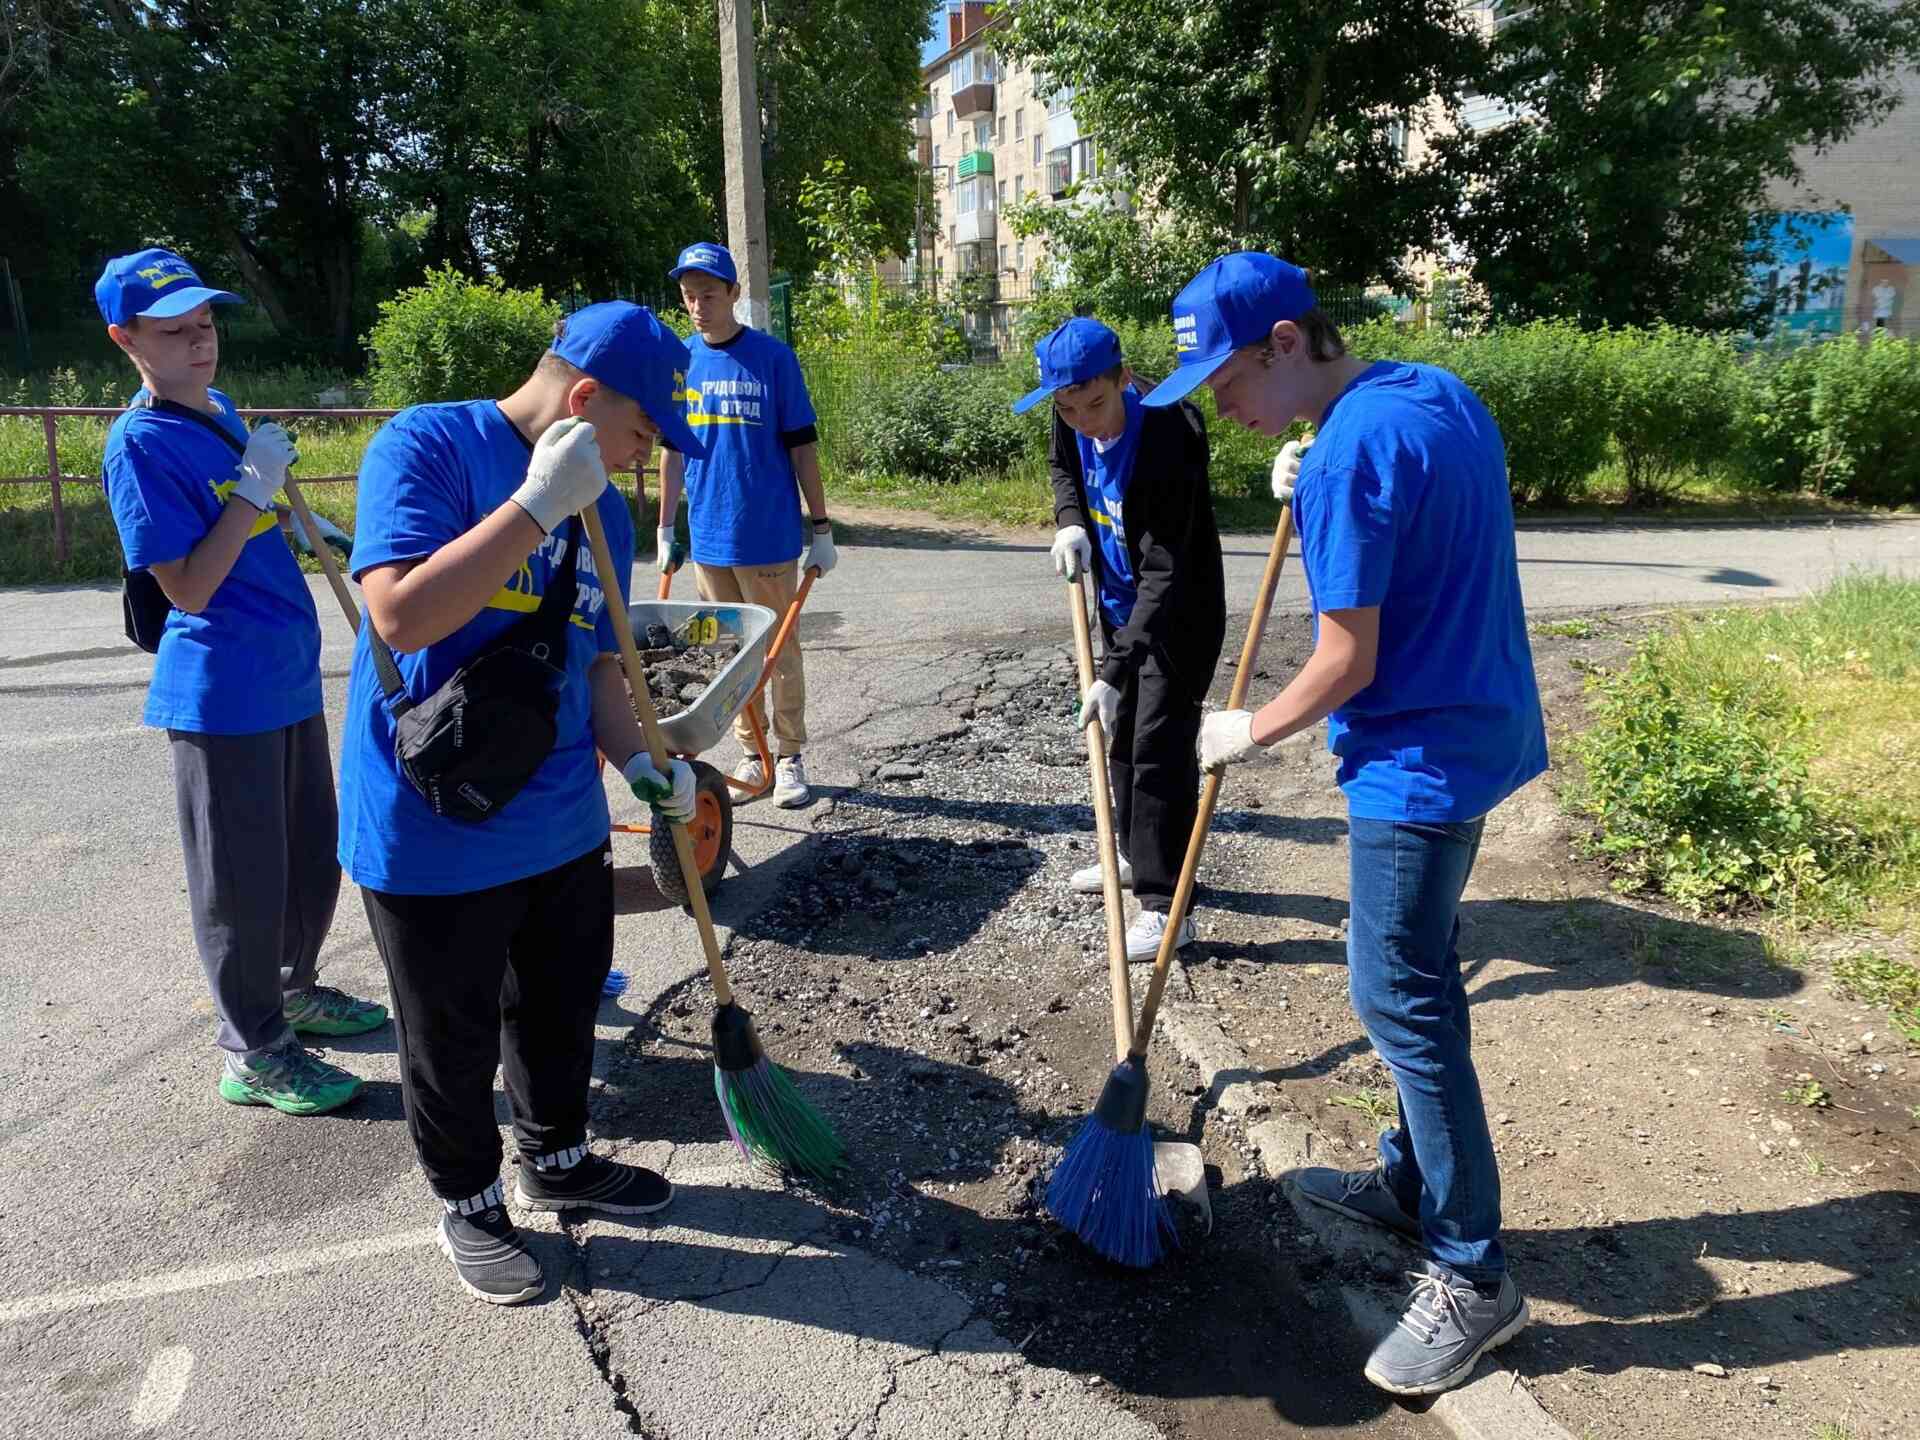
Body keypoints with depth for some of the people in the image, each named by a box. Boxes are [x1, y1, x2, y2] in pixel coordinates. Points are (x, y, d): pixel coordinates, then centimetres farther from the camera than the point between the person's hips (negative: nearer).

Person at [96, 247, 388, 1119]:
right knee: (244, 878, 4)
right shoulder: (142, 443, -16)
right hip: (222, 695, -8)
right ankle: (253, 1051, 20)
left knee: (315, 853, 20)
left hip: (288, 677, 9)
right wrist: (252, 488, -23)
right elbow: (189, 589, -21)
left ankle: (294, 990, 40)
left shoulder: (220, 411, 9)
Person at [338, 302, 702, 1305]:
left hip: (564, 826, 7)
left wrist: (640, 762, -4)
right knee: (454, 1040, 12)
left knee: (564, 1008, 23)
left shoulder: (602, 509, 6)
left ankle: (556, 1160, 47)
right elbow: (403, 617, -28)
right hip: (431, 836, -7)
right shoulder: (427, 446, -15)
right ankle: (470, 1205, 36)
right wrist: (537, 505, -29)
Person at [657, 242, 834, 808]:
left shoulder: (772, 356, -4)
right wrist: (665, 532, 12)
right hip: (709, 539, 4)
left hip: (769, 536, -4)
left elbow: (802, 445, -3)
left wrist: (820, 528, -3)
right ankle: (751, 754, 23)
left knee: (780, 650, 4)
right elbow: (673, 451, 13)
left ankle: (791, 758, 15)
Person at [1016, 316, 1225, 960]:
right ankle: (1136, 857, 37)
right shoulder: (1073, 425, -11)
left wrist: (1112, 673, -38)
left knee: (1159, 750, -9)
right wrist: (1070, 522, -7)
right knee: (1121, 736, 19)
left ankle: (1164, 903, 1)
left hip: (1179, 614, -8)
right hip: (1121, 607, 8)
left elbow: (1165, 575, -35)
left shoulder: (1166, 442, -33)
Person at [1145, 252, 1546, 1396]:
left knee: (1401, 1000, 0)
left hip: (1416, 764, -10)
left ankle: (1475, 1276, 14)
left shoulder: (1346, 461, -23)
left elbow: (1348, 665, -20)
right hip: (1483, 731, 10)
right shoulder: (1444, 393, 7)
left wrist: (1250, 733, -4)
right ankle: (1414, 1181, 37)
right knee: (1420, 979, 20)